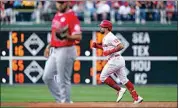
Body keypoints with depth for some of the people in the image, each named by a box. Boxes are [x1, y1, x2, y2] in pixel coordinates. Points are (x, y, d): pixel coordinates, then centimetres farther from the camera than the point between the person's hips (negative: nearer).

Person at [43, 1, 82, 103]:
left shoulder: (72, 16, -14)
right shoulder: (57, 15, 13)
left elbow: (78, 37, -21)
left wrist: (67, 36, -37)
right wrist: (49, 46, 19)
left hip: (66, 51, -10)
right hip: (55, 51, 10)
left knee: (63, 80, -5)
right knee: (47, 77, 12)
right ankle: (60, 99, 21)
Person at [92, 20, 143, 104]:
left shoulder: (110, 37, -14)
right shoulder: (105, 38, 18)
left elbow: (121, 46, -21)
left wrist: (109, 52, -21)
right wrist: (97, 46, 17)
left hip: (115, 60, -10)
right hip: (119, 60, 10)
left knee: (103, 77, -2)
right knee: (123, 79, 8)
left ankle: (119, 90, -4)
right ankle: (136, 98, 4)